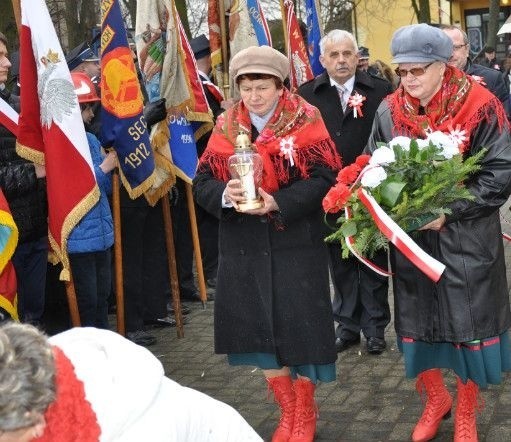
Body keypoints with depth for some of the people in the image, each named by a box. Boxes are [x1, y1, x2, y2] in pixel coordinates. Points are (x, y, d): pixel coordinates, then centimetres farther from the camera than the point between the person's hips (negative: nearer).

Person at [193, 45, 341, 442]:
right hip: (243, 246, 4)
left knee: (301, 325, 3)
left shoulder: (305, 121, -5)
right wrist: (224, 195, -18)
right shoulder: (226, 126, 6)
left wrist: (278, 203, -23)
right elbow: (202, 181, 3)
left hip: (297, 243, -3)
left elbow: (324, 178, -13)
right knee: (258, 326, 9)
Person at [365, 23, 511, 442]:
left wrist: (449, 211, -21)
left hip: (465, 239, -3)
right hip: (410, 239, 4)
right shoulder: (389, 111, -1)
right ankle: (435, 398, 36)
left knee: (468, 322, 6)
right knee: (417, 320, 12)